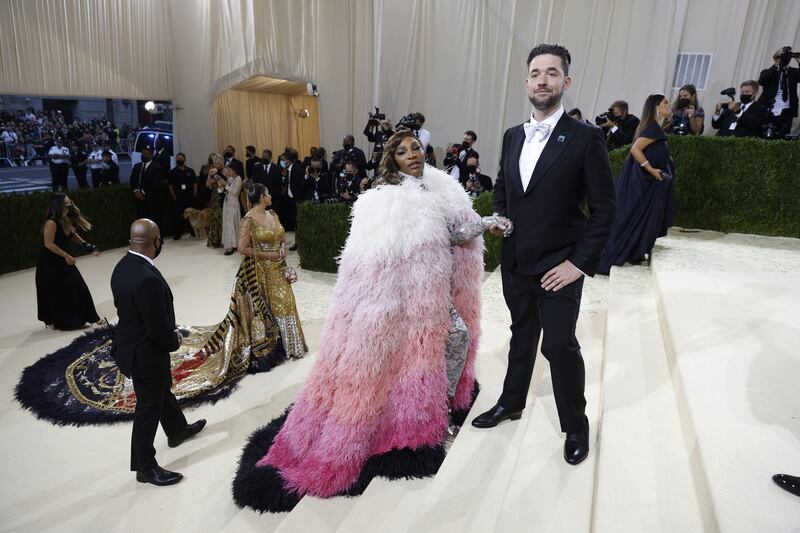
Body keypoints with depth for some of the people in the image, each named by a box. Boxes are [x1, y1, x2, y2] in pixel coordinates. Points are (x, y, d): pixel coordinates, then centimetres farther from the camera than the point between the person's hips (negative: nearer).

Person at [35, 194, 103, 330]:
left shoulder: (67, 220, -1)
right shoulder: (51, 222, -25)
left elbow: (72, 234, 16)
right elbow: (49, 244, -25)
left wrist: (86, 245, 6)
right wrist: (66, 255, -21)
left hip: (62, 260, 7)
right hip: (49, 263, -7)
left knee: (77, 287, 7)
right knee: (55, 292, 4)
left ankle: (87, 316, 16)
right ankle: (52, 321, 24)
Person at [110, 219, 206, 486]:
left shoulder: (124, 266, -4)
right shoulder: (147, 278, -34)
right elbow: (158, 330, -29)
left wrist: (171, 331, 4)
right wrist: (175, 341, -6)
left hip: (130, 341, 9)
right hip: (145, 353, -9)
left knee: (162, 390, 29)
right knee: (149, 408, 9)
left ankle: (177, 430, 53)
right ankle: (146, 468, 29)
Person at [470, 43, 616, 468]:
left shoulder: (585, 138, -10)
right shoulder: (512, 136, 7)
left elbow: (603, 208, -10)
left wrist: (580, 263, -14)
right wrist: (498, 218, -2)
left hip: (558, 267, -5)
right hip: (515, 262, 5)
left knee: (560, 345, 1)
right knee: (522, 336, 21)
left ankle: (576, 428, 26)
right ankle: (511, 402, 40)